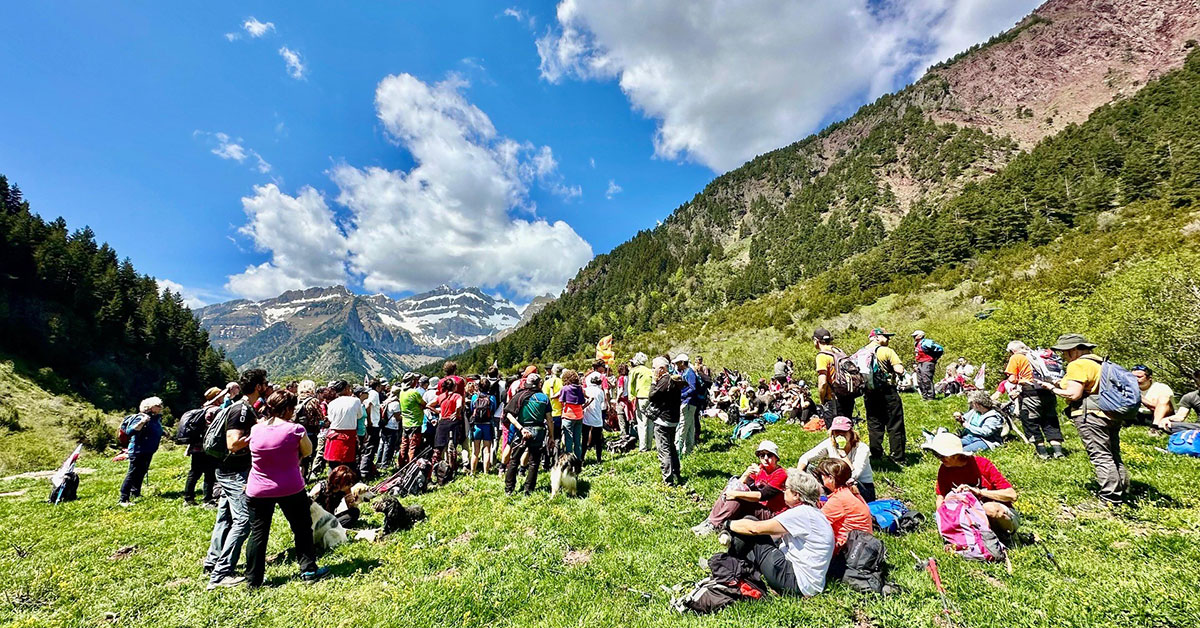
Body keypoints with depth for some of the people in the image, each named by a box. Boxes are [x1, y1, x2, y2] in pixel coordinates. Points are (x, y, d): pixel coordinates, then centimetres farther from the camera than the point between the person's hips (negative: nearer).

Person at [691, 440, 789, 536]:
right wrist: (746, 475, -21)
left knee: (739, 491, -27)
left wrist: (736, 494, -27)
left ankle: (715, 525, -24)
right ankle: (709, 520, -13)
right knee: (733, 483, -8)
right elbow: (740, 484, -1)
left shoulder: (781, 474, -13)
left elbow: (762, 496, -24)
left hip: (770, 514, -7)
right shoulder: (759, 469, 7)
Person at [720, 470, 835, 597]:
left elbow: (755, 528, -20)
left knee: (751, 533, -6)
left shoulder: (802, 513, -21)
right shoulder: (811, 512, 8)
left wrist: (729, 524, -1)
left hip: (799, 584, -9)